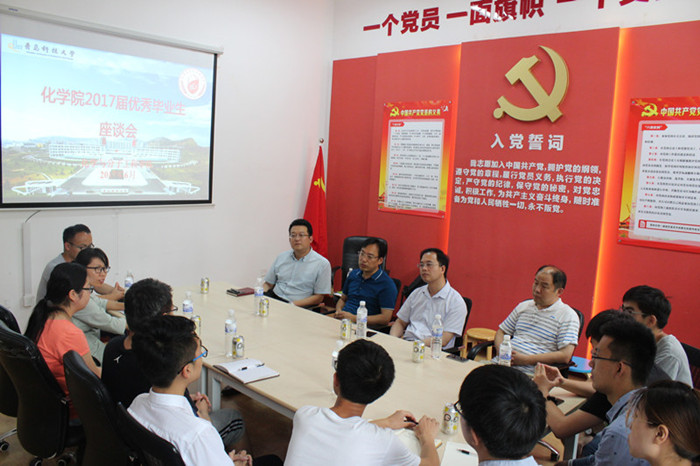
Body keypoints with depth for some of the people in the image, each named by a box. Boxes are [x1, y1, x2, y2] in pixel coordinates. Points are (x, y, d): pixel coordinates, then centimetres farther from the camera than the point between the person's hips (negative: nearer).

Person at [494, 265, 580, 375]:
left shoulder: (568, 315, 0)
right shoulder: (523, 306, 19)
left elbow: (565, 356, -9)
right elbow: (501, 332, 24)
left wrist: (526, 359, -13)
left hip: (530, 372, -5)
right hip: (503, 362, 5)